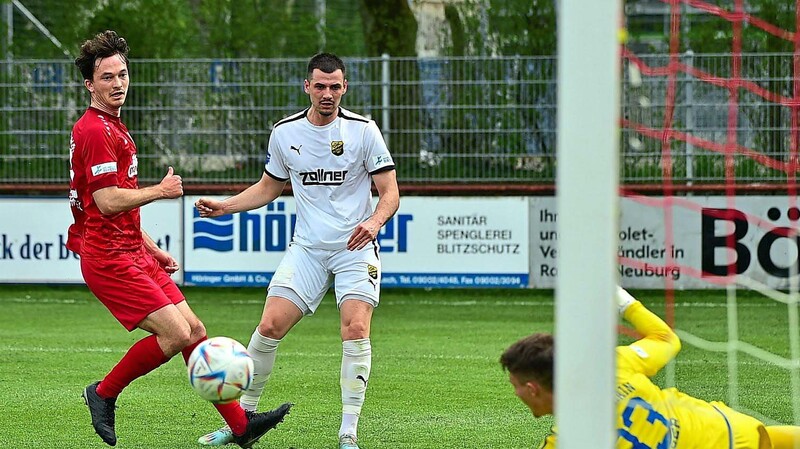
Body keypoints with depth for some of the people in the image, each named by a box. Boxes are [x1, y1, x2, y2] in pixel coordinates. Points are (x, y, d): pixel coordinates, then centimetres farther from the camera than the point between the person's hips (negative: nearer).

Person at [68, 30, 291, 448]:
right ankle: (104, 394, 0)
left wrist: (151, 248, 25)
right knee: (176, 334, -16)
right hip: (109, 258, -10)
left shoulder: (112, 128, 19)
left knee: (195, 331, 6)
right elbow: (108, 201, -23)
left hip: (131, 253, 10)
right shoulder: (95, 131, -15)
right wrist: (160, 190, -9)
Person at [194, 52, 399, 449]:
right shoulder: (284, 133, 4)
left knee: (355, 330, -18)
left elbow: (390, 192, -4)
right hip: (307, 248, 3)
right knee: (270, 326, -8)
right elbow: (269, 187, 20)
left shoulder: (363, 130, -6)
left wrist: (374, 222, -25)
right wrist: (224, 206, 6)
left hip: (355, 248, -3)